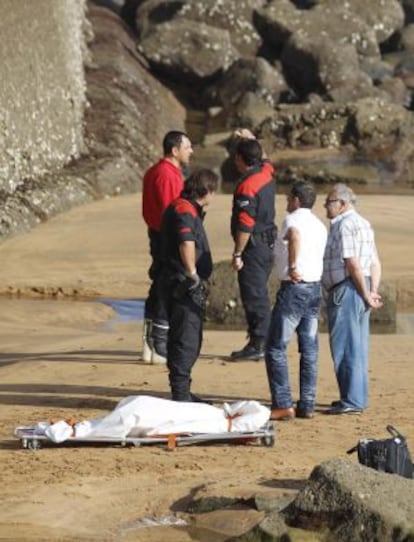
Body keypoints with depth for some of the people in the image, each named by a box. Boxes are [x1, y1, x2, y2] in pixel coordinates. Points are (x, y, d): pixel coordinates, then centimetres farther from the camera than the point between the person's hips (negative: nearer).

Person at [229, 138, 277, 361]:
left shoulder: (247, 186, -20)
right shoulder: (266, 172, 5)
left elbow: (245, 225, -23)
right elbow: (263, 159, 34)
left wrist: (237, 254, -18)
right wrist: (251, 140, 37)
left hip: (254, 245, -9)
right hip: (268, 243, 9)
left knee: (254, 296, -7)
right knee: (259, 295, 16)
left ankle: (257, 345, -7)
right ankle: (260, 341, 21)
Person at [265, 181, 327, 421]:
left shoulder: (293, 220, -9)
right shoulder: (320, 226, 16)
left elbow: (295, 236, -33)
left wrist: (292, 267, -33)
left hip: (294, 288, -8)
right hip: (316, 288, 8)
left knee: (276, 348, -2)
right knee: (309, 349, 10)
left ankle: (283, 405, -7)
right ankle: (307, 405, 10)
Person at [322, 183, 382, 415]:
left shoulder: (345, 225, -14)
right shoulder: (363, 223, 18)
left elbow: (353, 264, -20)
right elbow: (375, 263, 16)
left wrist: (366, 294, -15)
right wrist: (373, 291, 8)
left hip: (346, 289, -10)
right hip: (360, 291, 10)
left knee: (346, 346, -7)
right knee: (357, 347, 15)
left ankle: (352, 401, -6)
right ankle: (358, 397, 21)